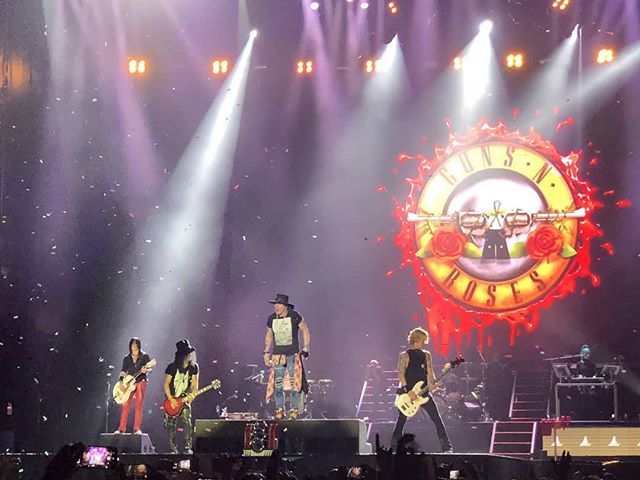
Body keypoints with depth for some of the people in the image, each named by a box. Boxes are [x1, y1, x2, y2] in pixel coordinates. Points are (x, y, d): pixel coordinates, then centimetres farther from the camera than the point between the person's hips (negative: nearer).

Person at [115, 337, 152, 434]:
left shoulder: (144, 356, 3)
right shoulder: (127, 359, 12)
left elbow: (150, 369, -2)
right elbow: (123, 372, 12)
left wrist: (145, 370, -25)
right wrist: (121, 382, -4)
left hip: (140, 382, -3)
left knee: (139, 406, -6)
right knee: (125, 406, -4)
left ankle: (137, 429, -4)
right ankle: (121, 429, -2)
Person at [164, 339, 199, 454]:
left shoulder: (193, 367, 1)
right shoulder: (172, 367, -8)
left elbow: (194, 384, 5)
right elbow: (166, 384, -6)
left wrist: (192, 395, -15)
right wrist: (171, 399, -14)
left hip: (185, 401, 2)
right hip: (171, 401, -2)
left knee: (187, 424, -13)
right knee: (171, 426, -1)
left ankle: (188, 448, -10)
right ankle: (173, 450, 7)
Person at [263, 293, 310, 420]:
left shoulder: (294, 316, -8)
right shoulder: (272, 319, 3)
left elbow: (305, 330, 2)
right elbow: (269, 335, 17)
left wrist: (305, 349, -2)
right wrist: (266, 352, 12)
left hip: (293, 355, -3)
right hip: (277, 356, 3)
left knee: (295, 383, -5)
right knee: (277, 384, -1)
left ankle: (295, 410, 3)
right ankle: (279, 410, 8)